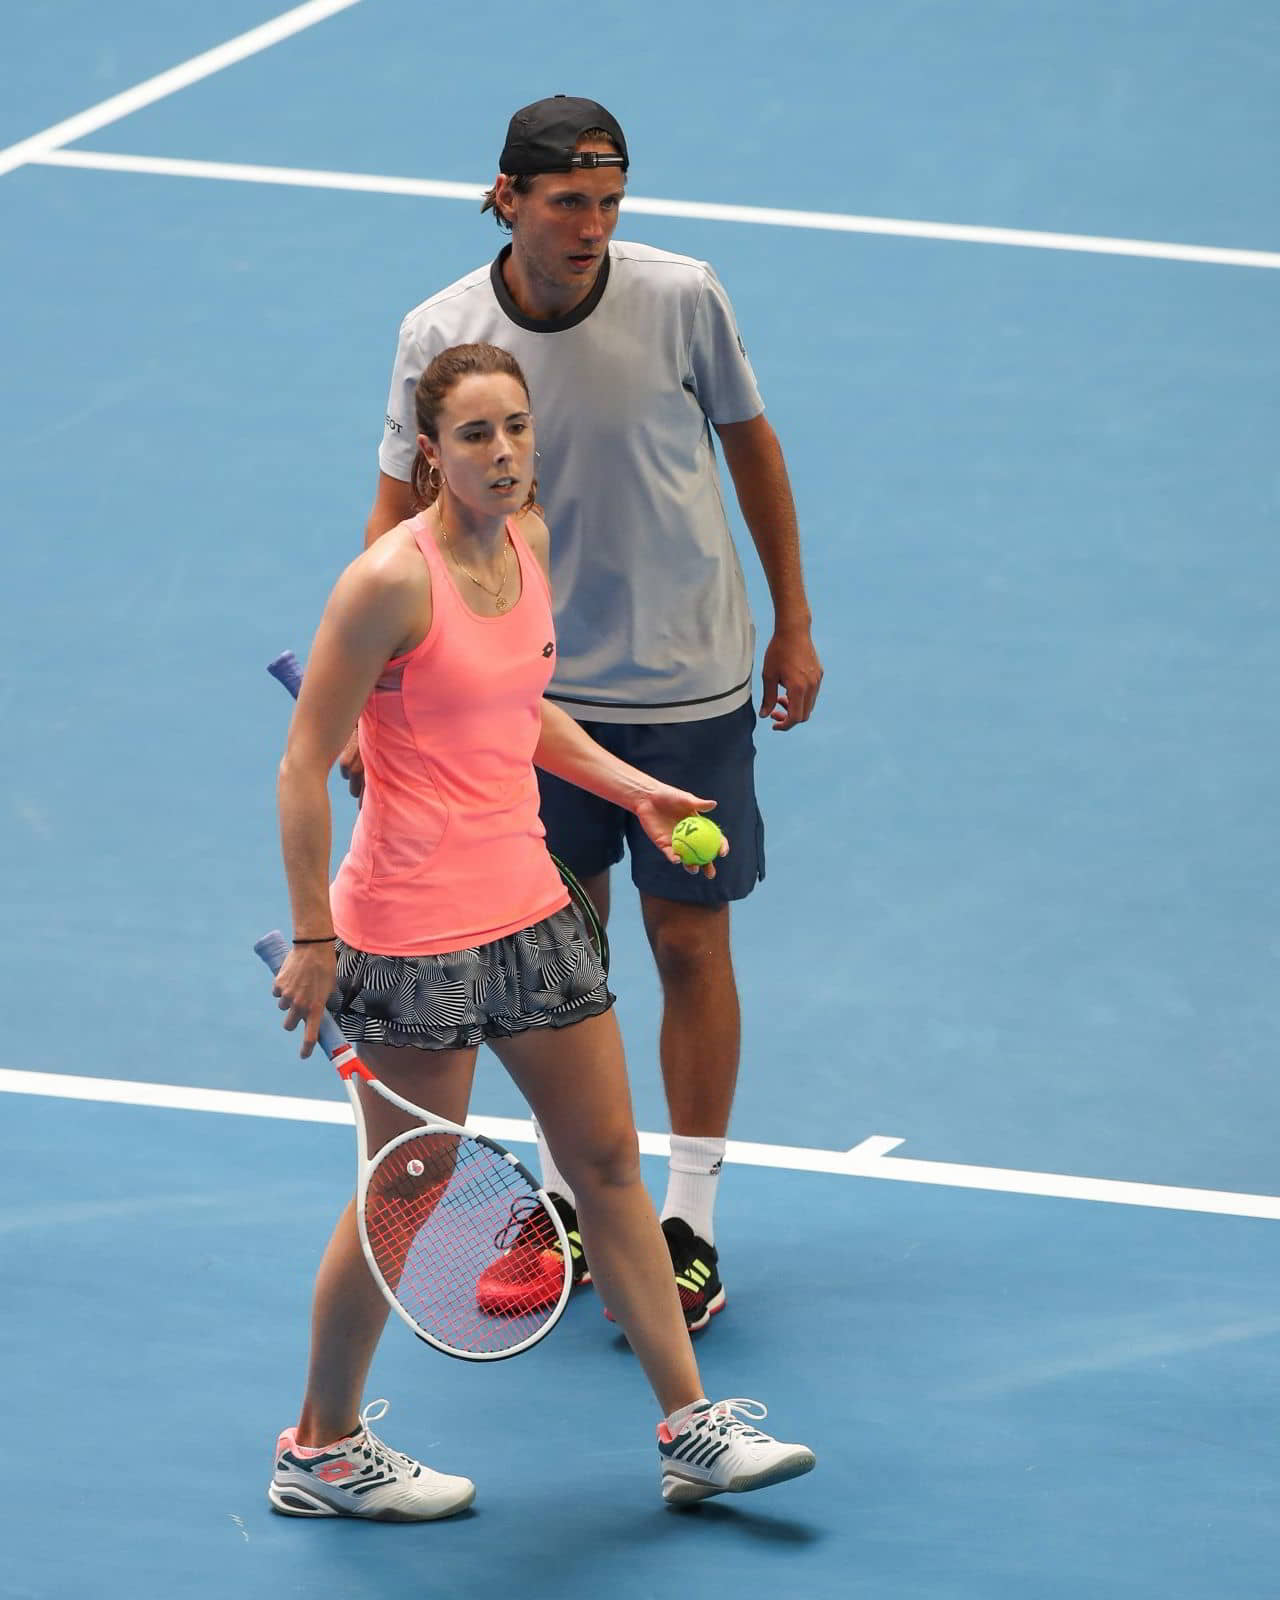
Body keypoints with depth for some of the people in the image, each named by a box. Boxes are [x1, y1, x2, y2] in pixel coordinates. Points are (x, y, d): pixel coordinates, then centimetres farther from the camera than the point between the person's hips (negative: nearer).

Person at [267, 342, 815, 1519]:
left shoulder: (528, 541, 6)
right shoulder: (393, 581, -19)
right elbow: (304, 769, -16)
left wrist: (630, 786, 13)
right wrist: (314, 939, -16)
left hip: (528, 907, 8)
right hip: (415, 927, -8)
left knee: (610, 1163, 11)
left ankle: (692, 1430, 20)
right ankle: (322, 1452, 20)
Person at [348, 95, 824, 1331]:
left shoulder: (682, 299, -14)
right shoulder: (440, 336, -12)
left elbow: (750, 442, 1)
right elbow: (401, 513, -4)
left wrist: (793, 624, 5)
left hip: (688, 686, -1)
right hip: (536, 688, 1)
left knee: (689, 945, 4)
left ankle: (688, 1227, 15)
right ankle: (567, 1205, 26)